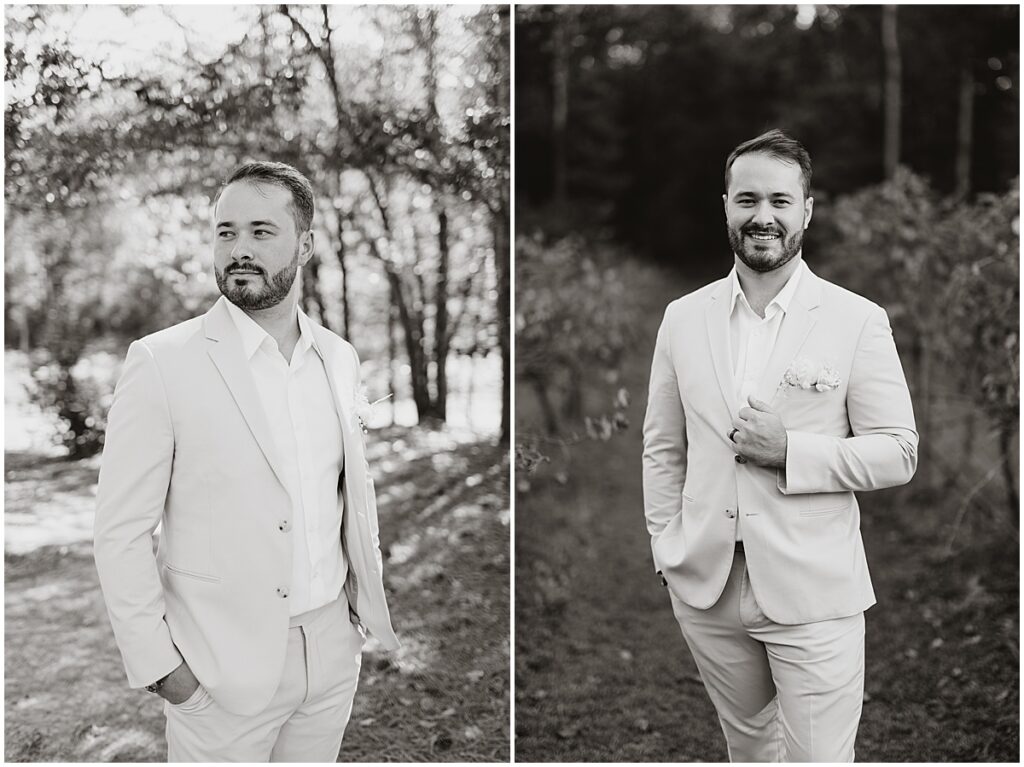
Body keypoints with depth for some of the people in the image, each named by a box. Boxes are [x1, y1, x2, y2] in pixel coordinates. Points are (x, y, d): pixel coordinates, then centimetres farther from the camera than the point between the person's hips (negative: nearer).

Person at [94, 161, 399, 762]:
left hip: (333, 649, 5)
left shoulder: (340, 359, 5)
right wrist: (155, 663, -12)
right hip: (223, 669, -4)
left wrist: (372, 601, 10)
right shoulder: (161, 362, -11)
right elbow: (122, 532, -9)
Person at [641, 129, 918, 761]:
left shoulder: (859, 320, -6)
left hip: (814, 592, -3)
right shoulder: (683, 317, 4)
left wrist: (790, 450, -18)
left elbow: (898, 454, -5)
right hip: (706, 589, 4)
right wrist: (667, 551, 3)